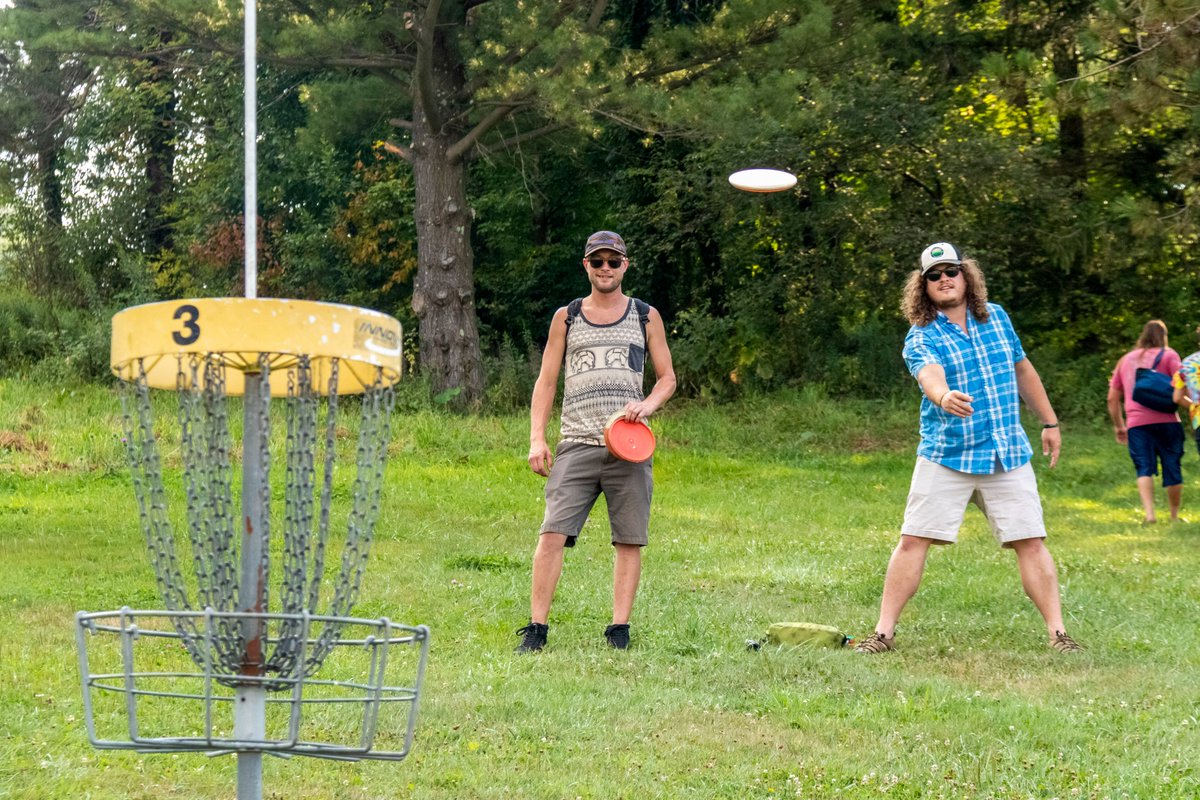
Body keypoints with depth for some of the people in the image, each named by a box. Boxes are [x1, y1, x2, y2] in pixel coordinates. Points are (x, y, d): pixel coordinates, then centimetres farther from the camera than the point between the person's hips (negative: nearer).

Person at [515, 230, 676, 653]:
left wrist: (648, 404, -7)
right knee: (552, 534, -10)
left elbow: (667, 377, 15)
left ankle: (619, 630, 6)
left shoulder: (645, 317, 13)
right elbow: (546, 380, 12)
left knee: (629, 540, -1)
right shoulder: (566, 317, 14)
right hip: (577, 444, 0)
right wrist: (537, 439, 1)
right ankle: (536, 627, -6)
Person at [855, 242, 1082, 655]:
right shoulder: (921, 337, -6)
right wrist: (944, 397, -52)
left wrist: (1049, 422, 20)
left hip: (1009, 454, 3)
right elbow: (930, 375, -29)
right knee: (913, 540, -5)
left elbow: (1022, 370, 20)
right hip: (945, 457, -2)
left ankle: (1058, 633, 5)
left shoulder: (996, 317, 8)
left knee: (1031, 542, -1)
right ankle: (883, 632, 1)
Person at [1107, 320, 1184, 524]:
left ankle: (1149, 512, -21)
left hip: (1136, 423, 2)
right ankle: (1175, 515, 13)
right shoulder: (1168, 355, 7)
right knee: (1172, 468, 7)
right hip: (1166, 421, -2)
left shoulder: (1126, 360, 19)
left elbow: (1112, 398, 20)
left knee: (1144, 469, -3)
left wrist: (1119, 426, 26)